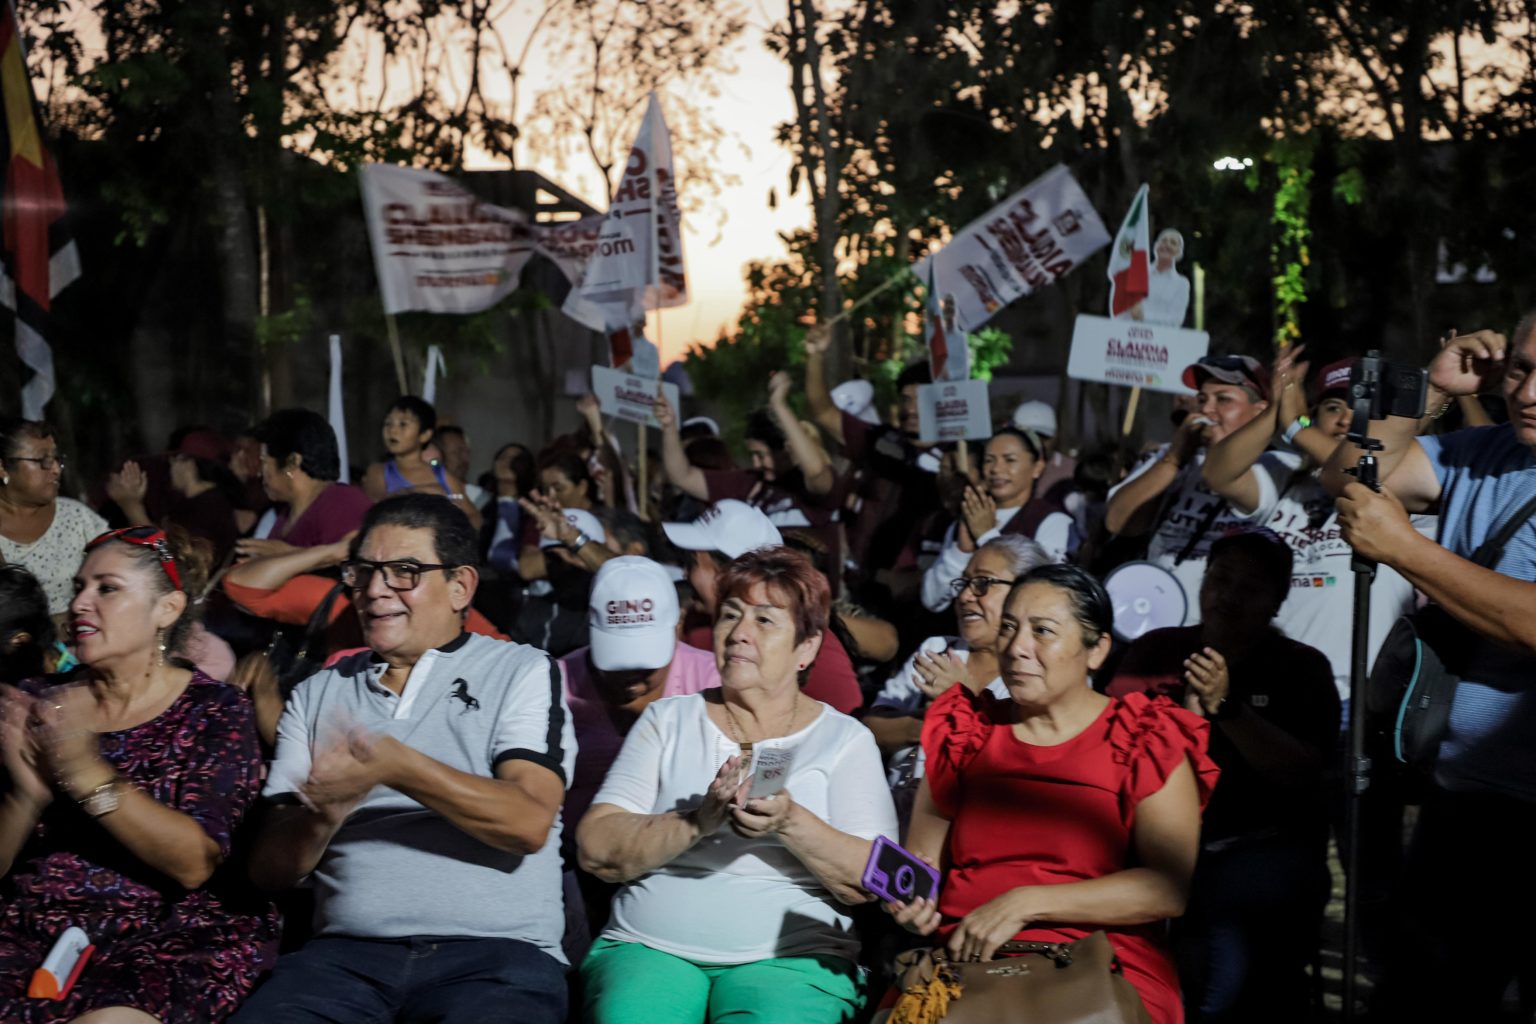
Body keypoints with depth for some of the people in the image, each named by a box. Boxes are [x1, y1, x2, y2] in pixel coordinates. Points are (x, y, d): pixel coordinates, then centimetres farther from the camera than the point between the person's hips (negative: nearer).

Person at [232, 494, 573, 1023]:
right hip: (347, 954, 3)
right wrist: (323, 814, -11)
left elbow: (529, 823, -8)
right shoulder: (317, 694, 18)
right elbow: (270, 868, 11)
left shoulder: (522, 672, 8)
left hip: (498, 953, -3)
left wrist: (398, 766, -18)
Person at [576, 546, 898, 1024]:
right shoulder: (667, 720, 14)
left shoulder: (845, 739, 10)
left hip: (789, 958, -1)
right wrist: (698, 821, -15)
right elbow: (597, 850, 1)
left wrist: (792, 823, -19)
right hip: (650, 947, 1)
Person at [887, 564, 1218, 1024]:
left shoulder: (1145, 741, 3)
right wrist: (912, 900, -8)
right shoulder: (965, 730, 15)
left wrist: (1025, 903, -15)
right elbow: (923, 861, 16)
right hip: (964, 961, 3)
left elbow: (1172, 887, -9)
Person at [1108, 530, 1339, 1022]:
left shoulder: (1303, 667, 7)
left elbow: (1300, 773, -7)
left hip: (1266, 847, -2)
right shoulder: (1155, 650, 12)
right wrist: (1186, 715, -15)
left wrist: (1227, 707, -20)